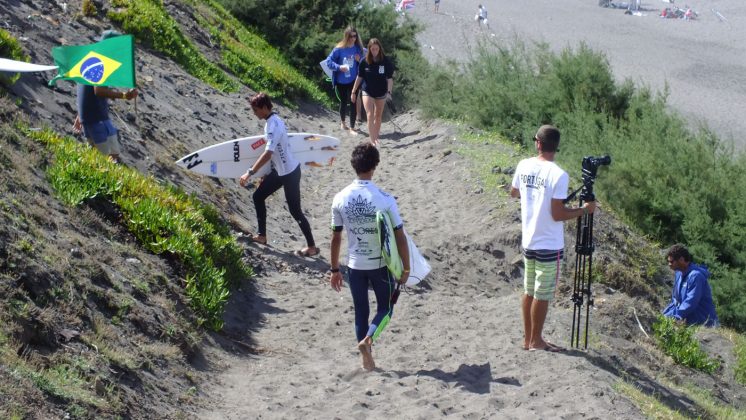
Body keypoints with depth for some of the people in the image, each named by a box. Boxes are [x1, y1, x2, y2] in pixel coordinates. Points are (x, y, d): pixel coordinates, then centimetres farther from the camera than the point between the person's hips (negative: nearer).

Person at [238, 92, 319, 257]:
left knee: (295, 210, -1)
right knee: (258, 196, 15)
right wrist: (266, 173, 23)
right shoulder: (272, 120, 5)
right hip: (280, 170, 10)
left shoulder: (273, 125, -26)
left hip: (290, 172, -10)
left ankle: (311, 247, 9)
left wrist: (250, 173, -33)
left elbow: (268, 154, -35)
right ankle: (262, 235, 26)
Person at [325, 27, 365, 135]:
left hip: (353, 80, 1)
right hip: (341, 81, -1)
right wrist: (339, 67, -23)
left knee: (353, 103, -3)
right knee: (343, 102, 15)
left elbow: (363, 64, 8)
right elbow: (329, 61, -9)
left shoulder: (358, 48, -4)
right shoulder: (339, 49, -12)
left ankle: (352, 128, 5)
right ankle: (343, 122, 39)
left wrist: (359, 60, -14)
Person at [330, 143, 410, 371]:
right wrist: (406, 268, 0)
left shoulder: (340, 199, -9)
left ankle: (367, 358, 22)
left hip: (355, 265, 3)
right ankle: (367, 339, -9)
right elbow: (399, 237, -13)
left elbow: (336, 238, -1)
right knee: (385, 308, 15)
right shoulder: (385, 200, -17)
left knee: (361, 311, 16)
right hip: (380, 265, -3)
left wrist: (335, 270, 9)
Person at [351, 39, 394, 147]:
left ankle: (376, 137, 26)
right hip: (367, 92, -1)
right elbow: (359, 77, 1)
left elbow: (389, 78, -8)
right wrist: (353, 92, 5)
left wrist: (389, 92, -20)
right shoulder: (364, 62, -9)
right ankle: (372, 140, -14)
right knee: (370, 115, -12)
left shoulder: (386, 61, -11)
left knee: (378, 116, 13)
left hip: (381, 92, 1)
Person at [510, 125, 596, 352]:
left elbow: (513, 192, 16)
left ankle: (528, 339, 24)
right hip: (549, 245, -6)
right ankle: (536, 341, 14)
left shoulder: (524, 166, -2)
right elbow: (558, 215, -21)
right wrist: (584, 209, -7)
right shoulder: (558, 175, -21)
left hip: (528, 241, 6)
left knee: (529, 291, 16)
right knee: (542, 295, 5)